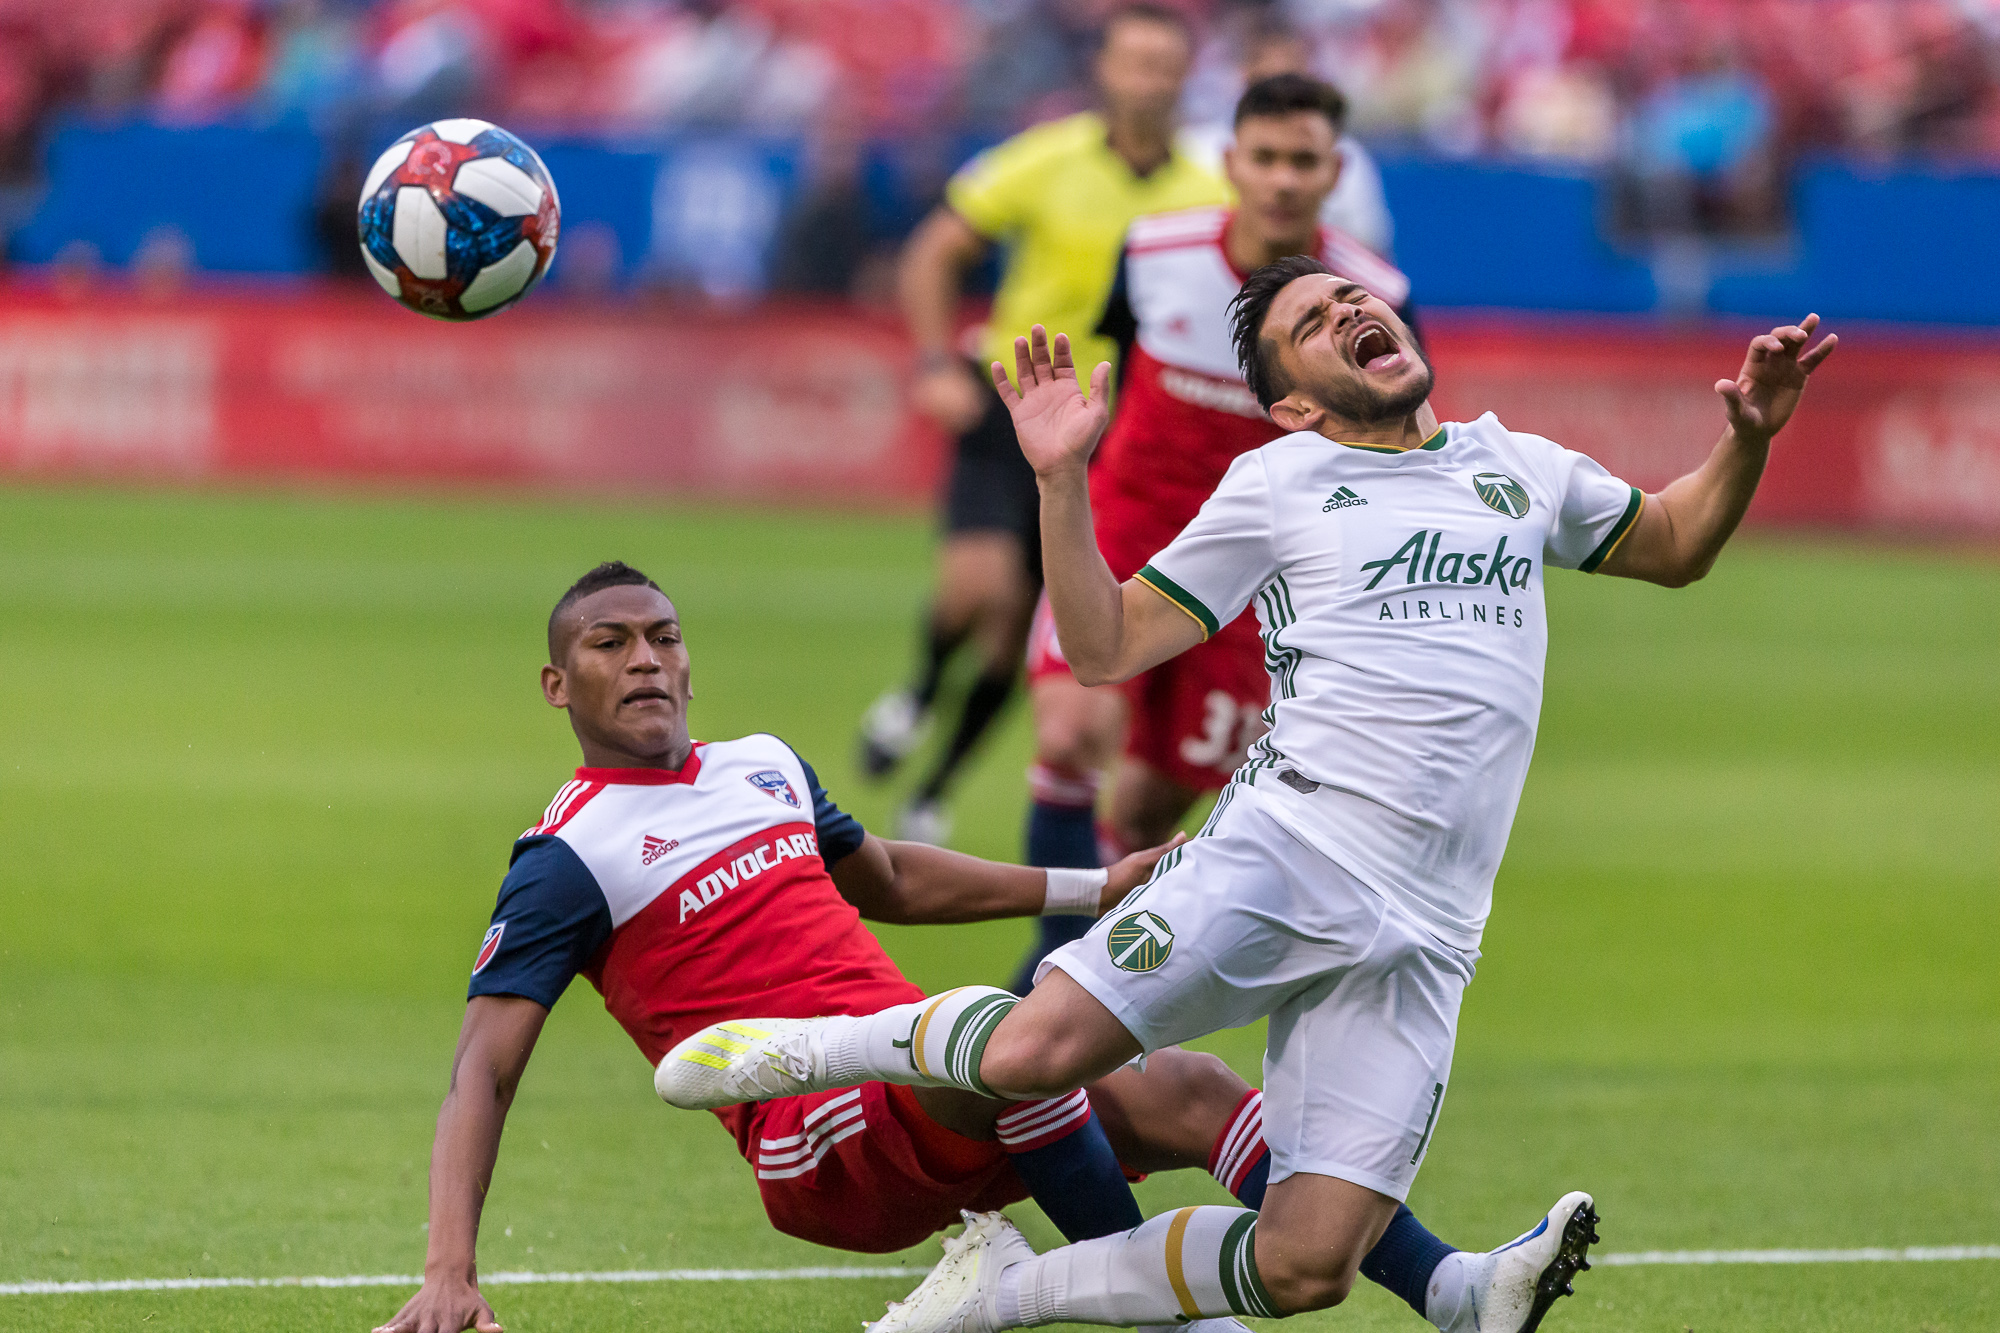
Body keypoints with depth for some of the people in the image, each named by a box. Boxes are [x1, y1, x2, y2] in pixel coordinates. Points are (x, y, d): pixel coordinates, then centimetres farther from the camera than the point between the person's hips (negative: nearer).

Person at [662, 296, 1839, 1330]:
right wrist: (1063, 478, -5)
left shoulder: (1519, 469, 20)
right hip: (1282, 851, -3)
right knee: (1036, 1051, -26)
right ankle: (824, 1043, 5)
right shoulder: (1277, 486, 9)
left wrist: (1749, 437, 17)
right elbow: (1106, 647, 6)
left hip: (1419, 942, 3)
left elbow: (1674, 548, 35)